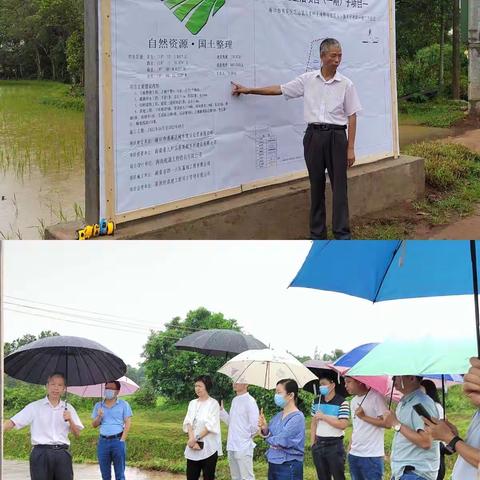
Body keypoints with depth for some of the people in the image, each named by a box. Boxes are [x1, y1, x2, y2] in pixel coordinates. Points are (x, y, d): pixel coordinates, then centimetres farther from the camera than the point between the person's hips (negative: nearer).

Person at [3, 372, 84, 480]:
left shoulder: (68, 408, 13)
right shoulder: (35, 407, 4)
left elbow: (77, 433, 11)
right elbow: (12, 422, -2)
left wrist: (70, 420, -6)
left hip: (62, 454, 2)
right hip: (41, 453, -2)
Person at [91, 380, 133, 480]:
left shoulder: (123, 404, 3)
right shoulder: (98, 406, 12)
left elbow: (128, 423, -1)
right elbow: (94, 425, 13)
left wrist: (122, 440, -10)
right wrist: (99, 416, -8)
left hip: (118, 441, -3)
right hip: (103, 442, 3)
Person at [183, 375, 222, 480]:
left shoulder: (213, 403, -4)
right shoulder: (192, 403, 12)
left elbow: (210, 425, -12)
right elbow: (188, 423, 2)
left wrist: (196, 438, -15)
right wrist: (192, 440, -13)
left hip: (209, 447, -5)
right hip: (193, 447, 5)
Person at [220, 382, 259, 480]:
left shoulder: (249, 401, -12)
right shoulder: (234, 400, 14)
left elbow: (255, 425, -16)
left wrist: (247, 436, -4)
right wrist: (221, 410, 7)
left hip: (243, 448, -9)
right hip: (231, 446, 9)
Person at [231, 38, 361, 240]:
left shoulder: (346, 84, -1)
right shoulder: (307, 79, 4)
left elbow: (351, 117, 0)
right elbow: (279, 89, 9)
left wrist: (350, 148, -3)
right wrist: (248, 90, 8)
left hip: (336, 136, -2)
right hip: (313, 135, 2)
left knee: (339, 185, -1)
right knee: (316, 185, 8)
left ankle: (342, 234, 4)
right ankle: (317, 233, 16)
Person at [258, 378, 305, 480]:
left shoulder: (297, 417, -15)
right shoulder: (278, 416, 8)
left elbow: (281, 441, -20)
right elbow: (270, 437, 9)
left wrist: (267, 437, -1)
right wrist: (264, 428, -11)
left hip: (289, 467, -7)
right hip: (273, 464, 7)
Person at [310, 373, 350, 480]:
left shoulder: (342, 403, -10)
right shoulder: (316, 402, 8)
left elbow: (343, 425, -19)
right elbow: (313, 423, 13)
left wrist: (324, 417, -17)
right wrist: (312, 443, 7)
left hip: (335, 445, -6)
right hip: (319, 445, 6)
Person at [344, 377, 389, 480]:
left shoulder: (376, 397, -11)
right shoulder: (353, 401, 14)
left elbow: (387, 423, -16)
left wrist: (364, 417, -17)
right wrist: (350, 446, 12)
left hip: (372, 456, -7)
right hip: (354, 455, 8)